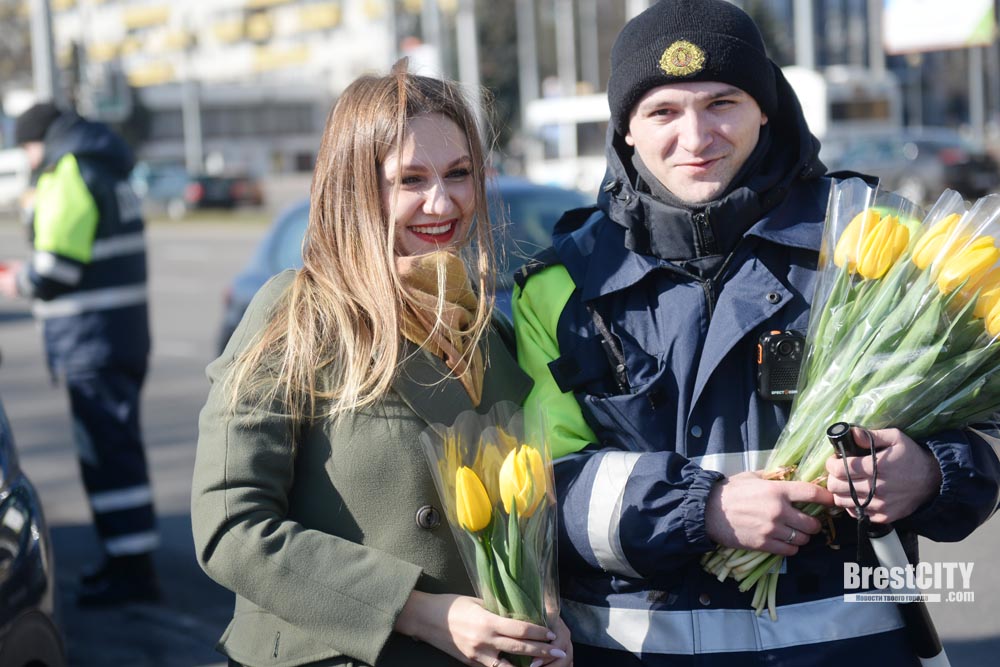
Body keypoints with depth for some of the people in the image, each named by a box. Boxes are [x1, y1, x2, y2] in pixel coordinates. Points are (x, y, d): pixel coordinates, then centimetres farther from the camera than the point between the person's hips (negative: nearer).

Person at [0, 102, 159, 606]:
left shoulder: (68, 176, -13)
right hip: (124, 330, 10)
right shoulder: (108, 174, 17)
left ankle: (132, 569, -6)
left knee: (108, 449, -8)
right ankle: (126, 553, 25)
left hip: (92, 337, -10)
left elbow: (57, 266, -20)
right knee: (116, 444, 17)